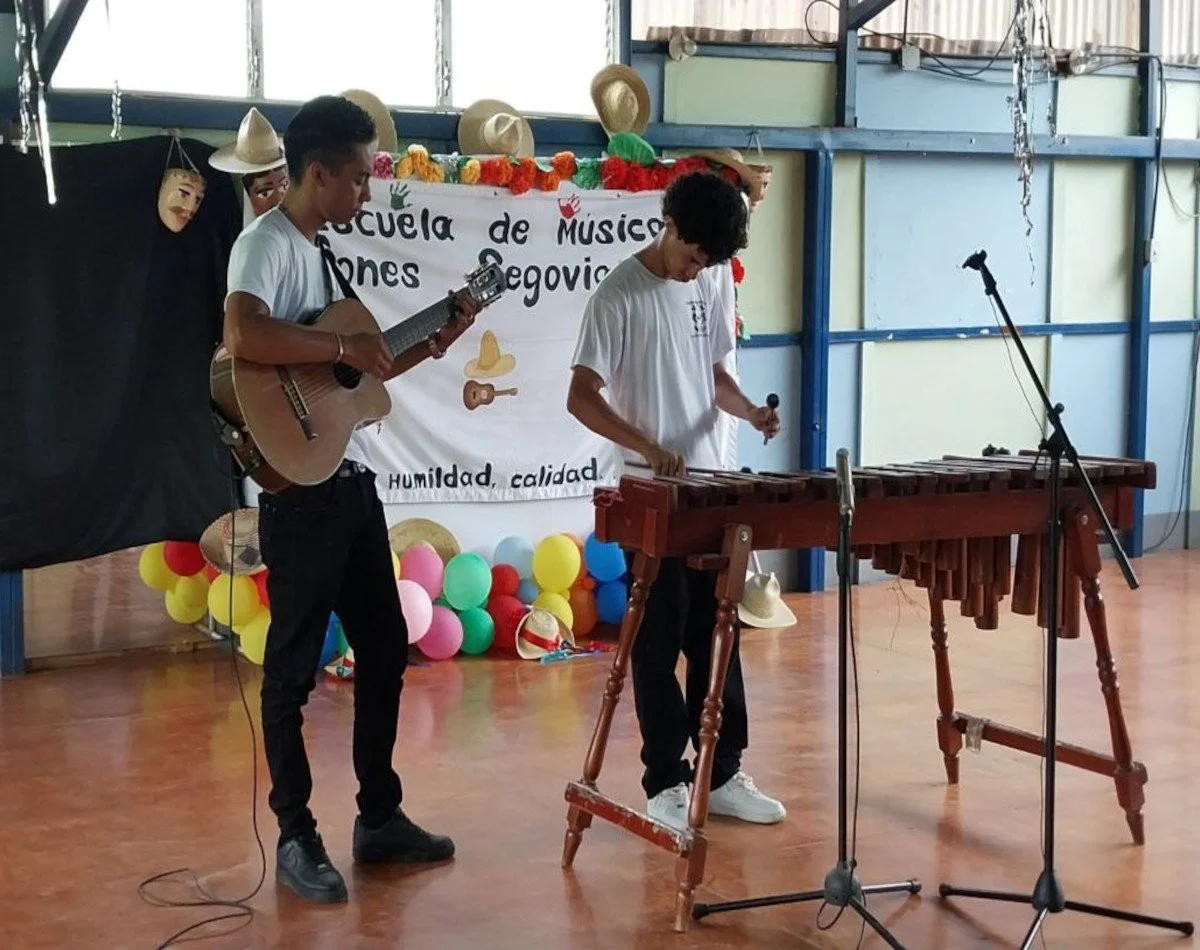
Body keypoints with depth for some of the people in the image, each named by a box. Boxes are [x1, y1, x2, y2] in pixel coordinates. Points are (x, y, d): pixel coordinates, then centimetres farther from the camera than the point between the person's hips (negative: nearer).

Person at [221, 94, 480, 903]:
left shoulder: (319, 251, 16)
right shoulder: (267, 244, -12)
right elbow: (244, 336, -33)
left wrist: (436, 340, 13)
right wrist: (348, 345, -24)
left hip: (352, 478, 10)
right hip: (299, 486, -10)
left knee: (386, 646, 14)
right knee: (296, 664, 0)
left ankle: (380, 816, 26)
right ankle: (296, 836, 11)